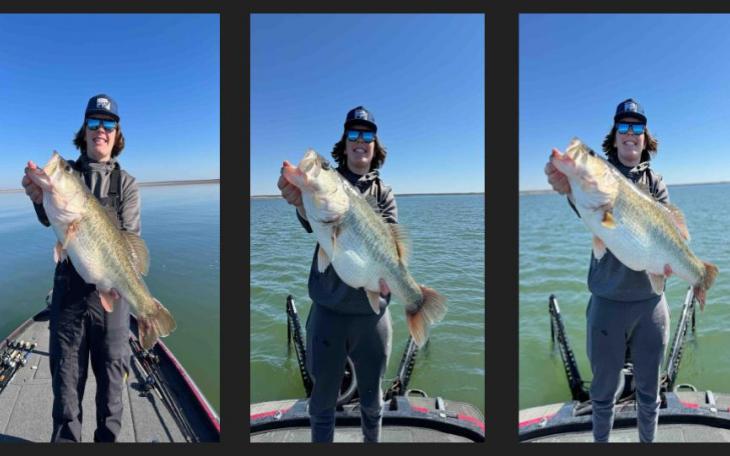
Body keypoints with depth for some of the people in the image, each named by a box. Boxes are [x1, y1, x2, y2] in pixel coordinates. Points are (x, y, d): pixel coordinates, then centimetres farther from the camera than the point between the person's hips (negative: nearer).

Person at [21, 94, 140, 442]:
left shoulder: (126, 182, 5)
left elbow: (131, 237, -1)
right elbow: (51, 219, -9)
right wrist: (40, 198, -31)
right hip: (69, 286, 1)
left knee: (112, 369, 7)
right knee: (66, 371, 8)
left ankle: (108, 438, 24)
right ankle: (65, 438, 23)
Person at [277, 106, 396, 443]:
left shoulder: (384, 193, 6)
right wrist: (301, 203, -44)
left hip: (371, 311, 2)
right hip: (327, 309, -1)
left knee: (371, 399, 18)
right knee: (323, 399, 12)